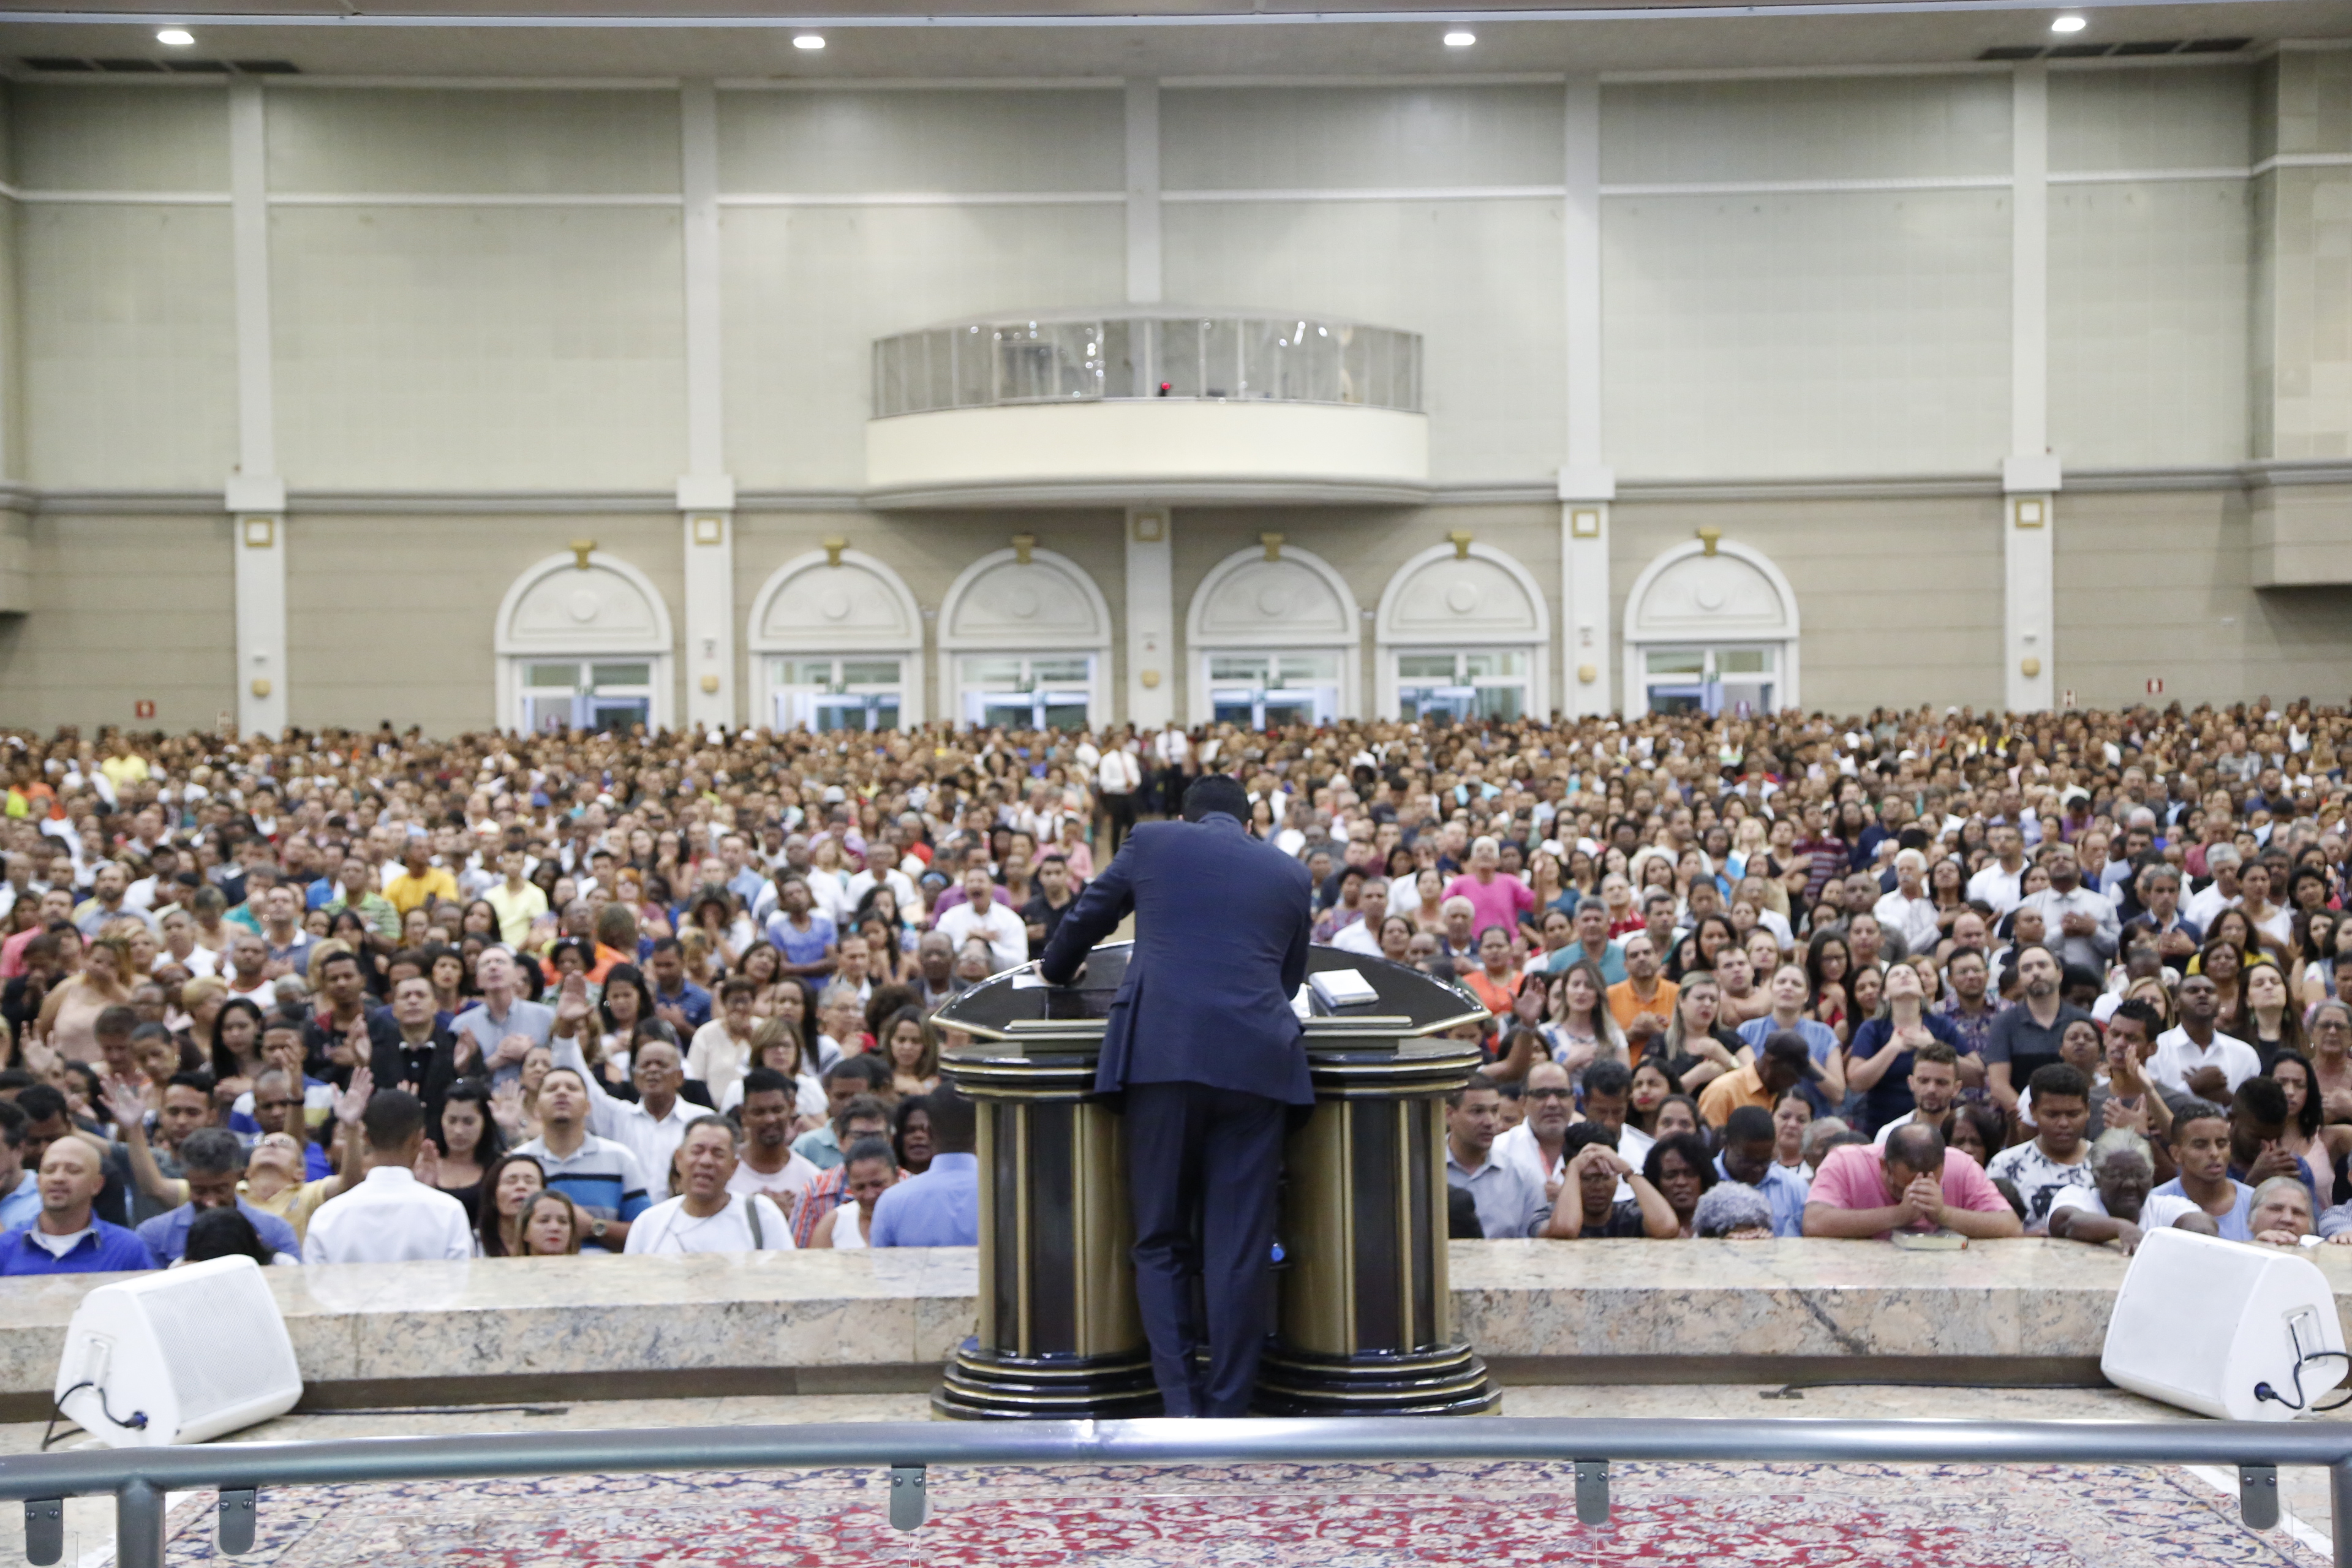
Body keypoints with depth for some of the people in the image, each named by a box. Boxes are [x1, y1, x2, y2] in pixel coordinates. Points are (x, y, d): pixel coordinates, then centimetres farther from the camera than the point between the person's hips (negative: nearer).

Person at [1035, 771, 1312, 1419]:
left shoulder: (1152, 841, 15)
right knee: (1239, 1251, 4)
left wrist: (1056, 971, 46)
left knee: (1161, 1243, 7)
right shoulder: (1291, 874, 19)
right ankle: (1226, 1420, 6)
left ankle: (1181, 1408, -3)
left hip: (1162, 1054, -1)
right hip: (1257, 1061, 1)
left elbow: (1083, 921, 25)